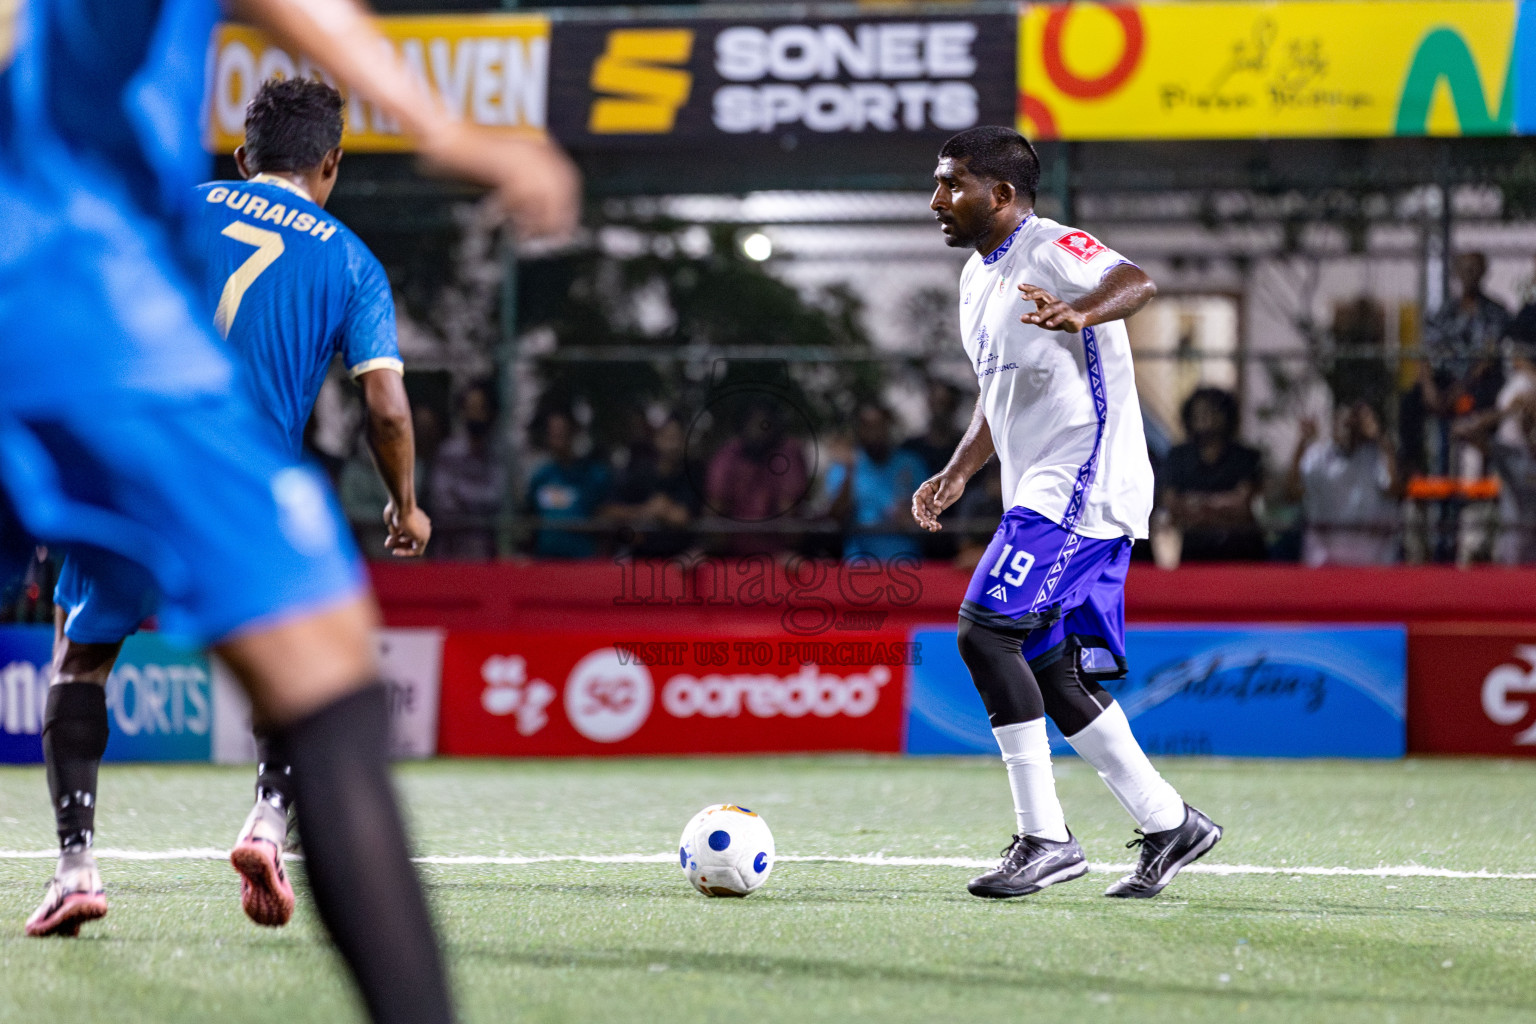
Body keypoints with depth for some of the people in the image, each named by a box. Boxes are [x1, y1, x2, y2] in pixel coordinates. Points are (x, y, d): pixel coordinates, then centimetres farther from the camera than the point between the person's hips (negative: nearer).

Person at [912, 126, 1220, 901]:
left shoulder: (1051, 249, -11)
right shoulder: (977, 278, 19)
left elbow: (1136, 282, -32)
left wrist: (1079, 313, -51)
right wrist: (956, 475, 20)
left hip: (1083, 485, -10)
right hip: (1041, 492, 10)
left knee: (984, 629, -18)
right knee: (1053, 675, 8)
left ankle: (1044, 837, -16)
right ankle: (1168, 824, 16)